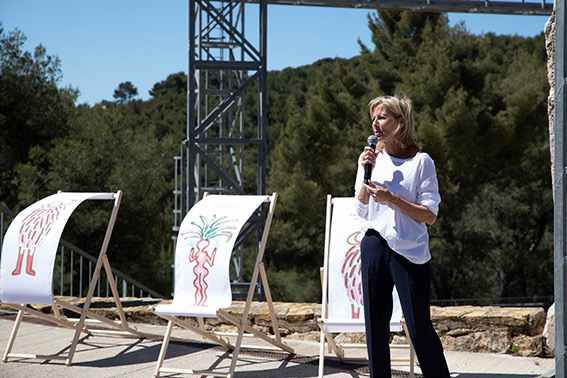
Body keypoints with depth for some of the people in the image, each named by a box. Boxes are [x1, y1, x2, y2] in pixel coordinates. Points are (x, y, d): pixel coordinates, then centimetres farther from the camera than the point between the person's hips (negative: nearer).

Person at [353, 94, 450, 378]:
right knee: (375, 324, 5)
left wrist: (391, 199, -15)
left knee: (419, 327, -6)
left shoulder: (421, 162, -2)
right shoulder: (374, 159, 11)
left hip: (409, 249, -4)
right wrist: (366, 173, -2)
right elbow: (361, 210, 10)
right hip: (375, 245, 4)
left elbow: (429, 216, -6)